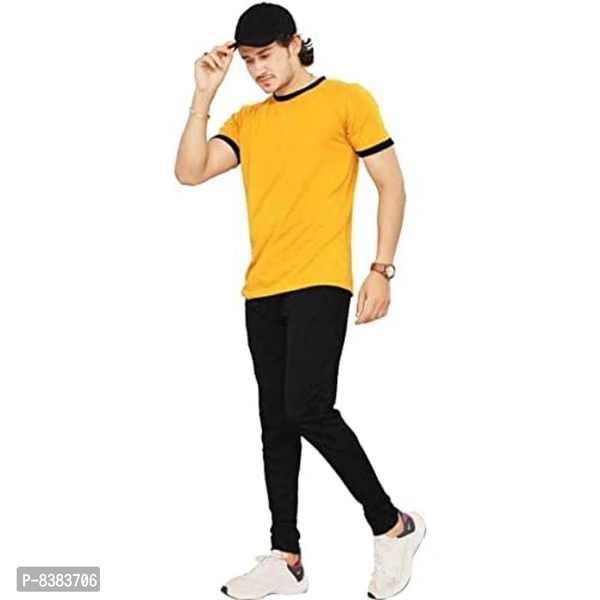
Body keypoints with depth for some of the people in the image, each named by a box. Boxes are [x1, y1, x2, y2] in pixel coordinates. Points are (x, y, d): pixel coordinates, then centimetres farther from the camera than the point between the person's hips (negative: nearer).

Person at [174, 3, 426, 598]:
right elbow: (189, 171, 4)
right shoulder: (247, 120, 16)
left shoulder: (347, 100, 2)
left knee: (307, 409, -17)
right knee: (275, 422, 7)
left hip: (320, 283, -6)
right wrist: (204, 94, -1)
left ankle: (392, 526, 1)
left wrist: (381, 269, -7)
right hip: (262, 291, 6)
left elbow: (391, 185, 1)